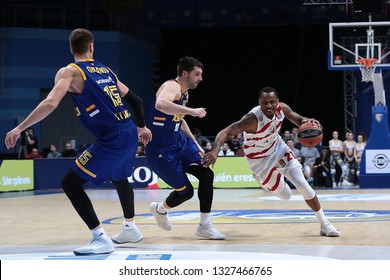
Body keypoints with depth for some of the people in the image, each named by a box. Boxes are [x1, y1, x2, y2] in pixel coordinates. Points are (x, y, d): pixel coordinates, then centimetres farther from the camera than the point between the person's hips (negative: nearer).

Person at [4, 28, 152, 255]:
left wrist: (19, 129, -13)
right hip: (130, 134, 8)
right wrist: (142, 127, 38)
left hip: (112, 140, -8)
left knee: (70, 183, -1)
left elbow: (51, 104, -18)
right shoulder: (104, 69, 17)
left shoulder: (70, 72, -3)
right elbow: (134, 99, 23)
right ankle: (130, 229, 46)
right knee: (119, 177, 34)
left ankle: (101, 239, -8)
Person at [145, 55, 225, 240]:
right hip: (161, 150, -9)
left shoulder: (184, 93, 12)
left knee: (206, 174, -8)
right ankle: (160, 209, 30)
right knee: (185, 191, -4)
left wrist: (195, 143, 19)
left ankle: (205, 227, -1)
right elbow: (160, 104, -43)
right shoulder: (172, 86, -19)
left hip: (179, 142, 9)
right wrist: (191, 111, -40)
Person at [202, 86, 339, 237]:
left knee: (303, 185, -7)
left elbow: (297, 119, 1)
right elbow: (224, 132, -41)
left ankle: (324, 224, 8)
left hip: (278, 148, 4)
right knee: (285, 195, 7)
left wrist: (306, 121, -24)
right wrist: (215, 150, -60)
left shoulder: (282, 108, -19)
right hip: (260, 160, -4)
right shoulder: (253, 118, -36)